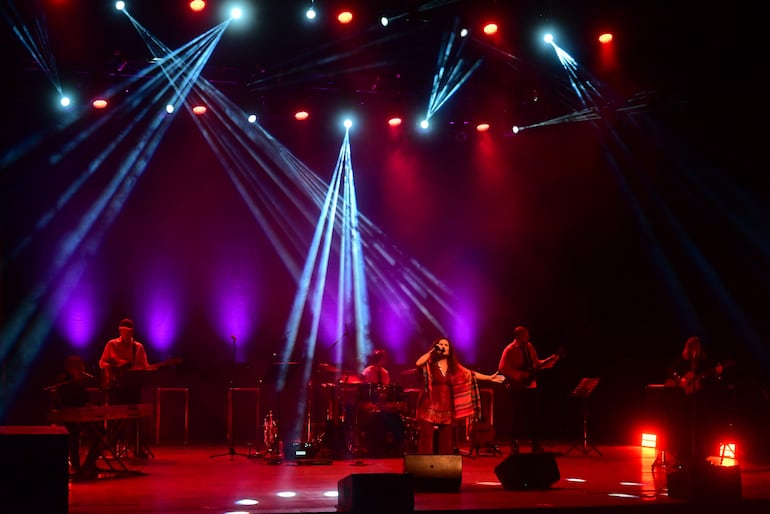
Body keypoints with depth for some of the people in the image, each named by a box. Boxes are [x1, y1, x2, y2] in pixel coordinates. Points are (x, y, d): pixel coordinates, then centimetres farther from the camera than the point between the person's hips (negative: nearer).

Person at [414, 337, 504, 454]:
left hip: (446, 407, 4)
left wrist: (490, 378, 3)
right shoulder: (429, 363, -2)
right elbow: (418, 363, -22)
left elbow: (471, 374, 8)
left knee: (446, 437, 7)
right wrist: (432, 351, -14)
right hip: (430, 405, -4)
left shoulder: (453, 366, 9)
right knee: (426, 436, -6)